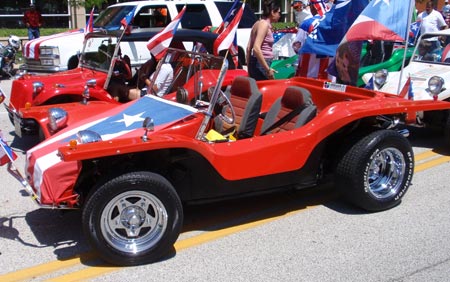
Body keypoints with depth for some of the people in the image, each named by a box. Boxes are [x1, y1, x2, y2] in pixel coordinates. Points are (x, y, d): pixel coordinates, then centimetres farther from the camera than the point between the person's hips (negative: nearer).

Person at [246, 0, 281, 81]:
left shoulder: (258, 23, 16)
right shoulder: (264, 24, -12)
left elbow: (249, 48, 17)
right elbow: (256, 48, -23)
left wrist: (249, 66, 24)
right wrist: (268, 69, -23)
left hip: (255, 63, 10)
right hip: (261, 64, -10)